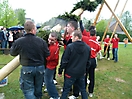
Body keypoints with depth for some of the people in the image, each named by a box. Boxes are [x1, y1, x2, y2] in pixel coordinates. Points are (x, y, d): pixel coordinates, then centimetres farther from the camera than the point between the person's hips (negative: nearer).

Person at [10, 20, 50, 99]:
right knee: (38, 89, 23)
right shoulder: (42, 41, -15)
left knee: (28, 90, 10)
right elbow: (47, 55, -4)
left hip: (27, 69, -2)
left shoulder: (18, 42, -16)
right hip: (40, 68, 2)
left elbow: (12, 53, 2)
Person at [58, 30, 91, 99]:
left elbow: (64, 60, -13)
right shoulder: (87, 47, 1)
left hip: (70, 73, -4)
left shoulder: (70, 46, -16)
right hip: (81, 73, 5)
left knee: (66, 90, 8)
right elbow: (88, 61, 11)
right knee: (83, 89, 19)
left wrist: (60, 70, -1)